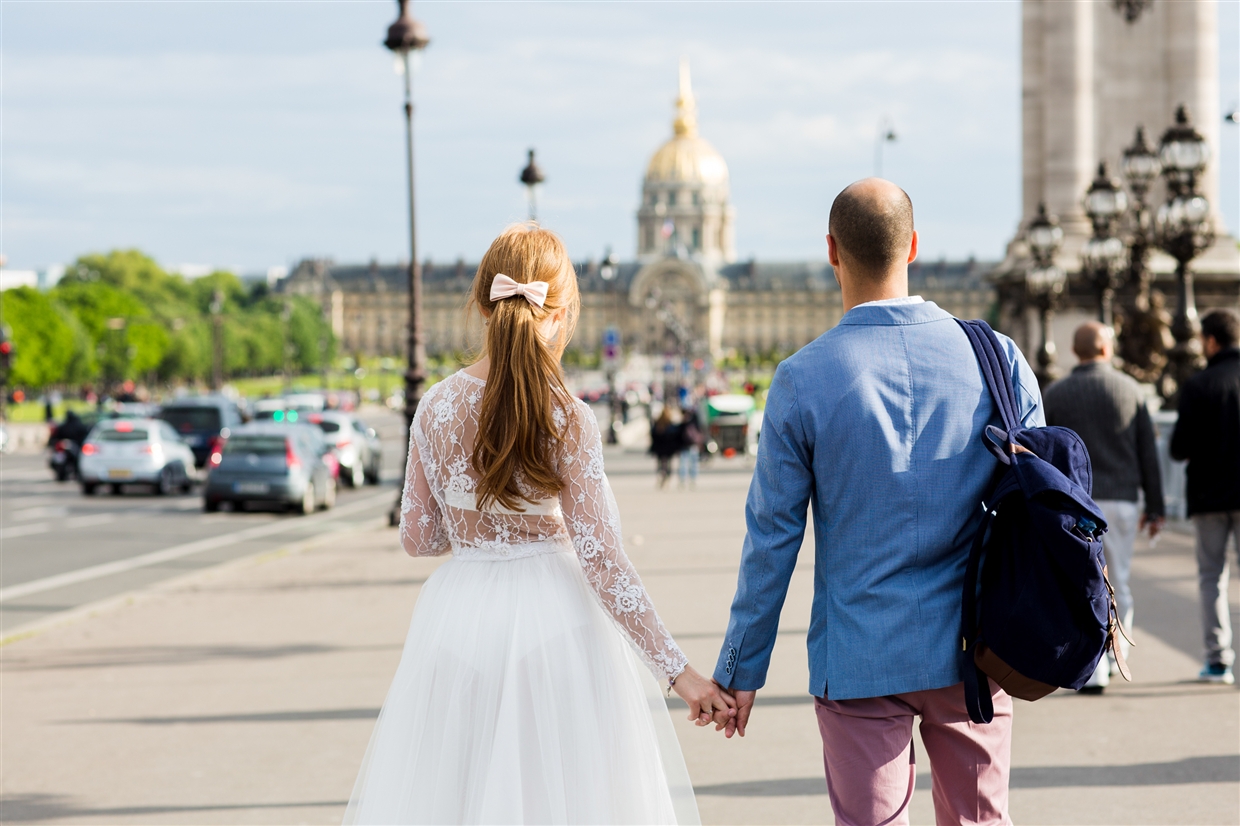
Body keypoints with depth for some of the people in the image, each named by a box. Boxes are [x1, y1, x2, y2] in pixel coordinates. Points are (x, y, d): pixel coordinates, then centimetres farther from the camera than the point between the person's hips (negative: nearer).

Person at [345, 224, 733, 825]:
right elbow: (601, 561, -13)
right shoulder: (567, 419, -12)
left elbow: (417, 538, 6)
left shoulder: (436, 409, -2)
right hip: (553, 619, -3)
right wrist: (677, 671, -9)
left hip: (457, 619, 4)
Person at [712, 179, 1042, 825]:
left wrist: (740, 669, 5)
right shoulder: (995, 358, -3)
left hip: (860, 659, -2)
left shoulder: (803, 379, -9)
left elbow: (772, 536, -4)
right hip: (973, 652, 2)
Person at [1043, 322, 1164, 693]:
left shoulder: (1056, 393, 0)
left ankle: (1093, 672, -8)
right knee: (1118, 584, 15)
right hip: (1120, 501, 1)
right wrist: (1155, 507, 10)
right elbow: (1148, 453, 4)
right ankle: (1114, 657, 23)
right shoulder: (1130, 389, 3)